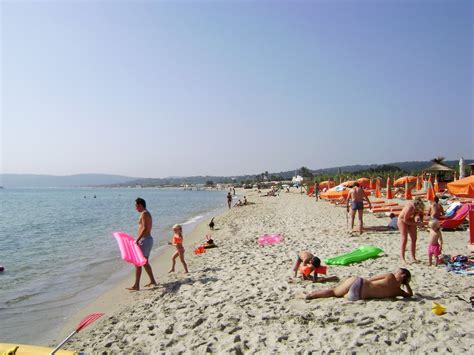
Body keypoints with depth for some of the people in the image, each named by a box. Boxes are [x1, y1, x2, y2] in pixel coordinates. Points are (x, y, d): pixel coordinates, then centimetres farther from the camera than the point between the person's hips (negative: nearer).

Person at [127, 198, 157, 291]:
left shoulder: (144, 214, -14)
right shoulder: (147, 213, 17)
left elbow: (145, 228, -25)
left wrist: (137, 240, -26)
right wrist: (138, 239, 22)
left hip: (144, 240, -10)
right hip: (148, 239, 10)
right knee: (145, 263, 18)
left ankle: (136, 286, -3)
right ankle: (152, 281, 26)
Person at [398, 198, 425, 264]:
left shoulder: (420, 206, -21)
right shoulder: (409, 208, -38)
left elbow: (420, 214, 1)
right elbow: (405, 220, -27)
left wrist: (420, 222, -17)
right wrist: (416, 224, -27)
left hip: (411, 220, 6)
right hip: (402, 220, -6)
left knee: (414, 239, 4)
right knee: (404, 239, -10)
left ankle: (413, 257, 12)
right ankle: (402, 258, -5)